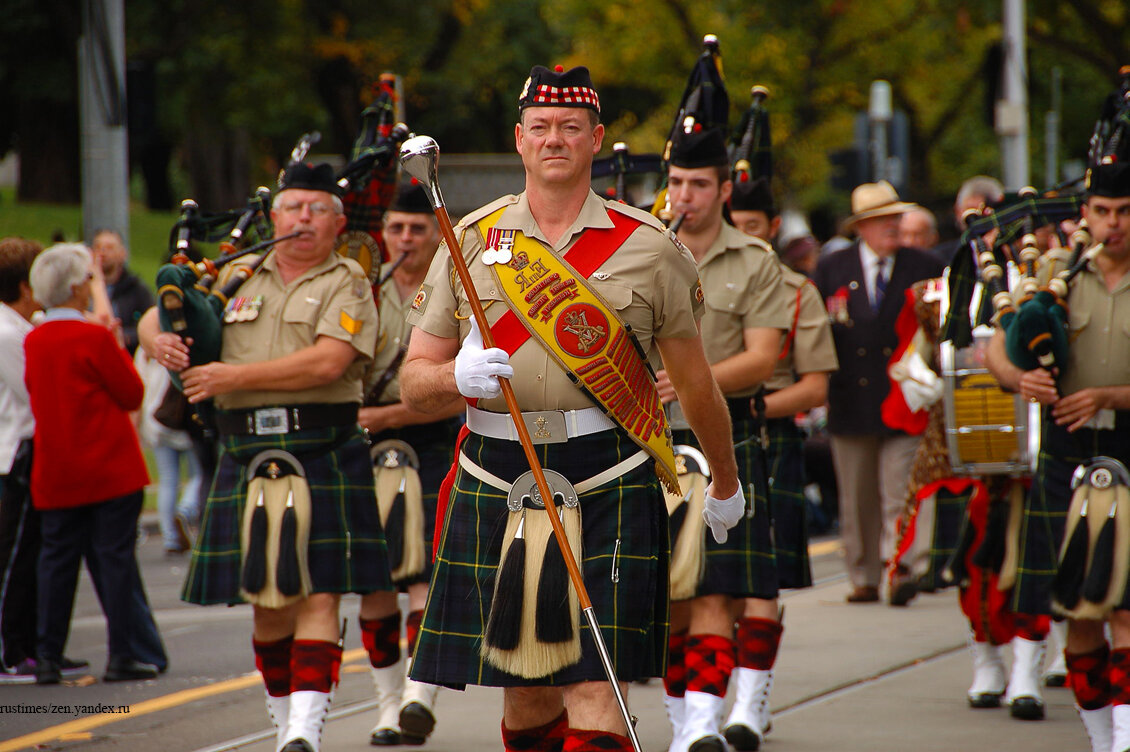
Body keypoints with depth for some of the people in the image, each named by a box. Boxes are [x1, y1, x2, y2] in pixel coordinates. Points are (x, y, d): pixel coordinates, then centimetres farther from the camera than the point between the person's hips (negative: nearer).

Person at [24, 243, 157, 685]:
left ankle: (48, 659, 5)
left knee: (56, 562, 8)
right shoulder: (95, 338, -14)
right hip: (111, 469, -5)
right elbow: (132, 394, -7)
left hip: (56, 475, 5)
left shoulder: (33, 341, 5)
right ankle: (121, 657, -1)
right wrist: (117, 348, 6)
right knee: (114, 558, 0)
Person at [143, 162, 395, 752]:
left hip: (323, 454, -4)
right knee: (266, 601, 9)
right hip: (248, 456, 4)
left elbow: (328, 361, -14)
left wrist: (234, 376, -13)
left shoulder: (348, 286, 1)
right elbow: (156, 317, 23)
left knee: (318, 596, -10)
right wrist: (161, 339, -3)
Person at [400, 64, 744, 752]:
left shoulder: (647, 249, 3)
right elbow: (415, 383, 9)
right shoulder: (473, 241, 8)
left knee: (594, 690, -11)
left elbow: (695, 382, 13)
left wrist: (726, 483, 21)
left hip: (609, 486, -2)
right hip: (497, 484, 3)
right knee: (525, 694, 8)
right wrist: (459, 376, -13)